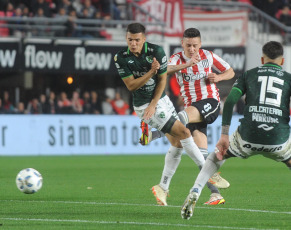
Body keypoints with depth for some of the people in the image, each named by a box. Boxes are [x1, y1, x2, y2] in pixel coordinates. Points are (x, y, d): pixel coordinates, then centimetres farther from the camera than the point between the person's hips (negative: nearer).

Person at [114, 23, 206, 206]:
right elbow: (131, 85, -12)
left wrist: (153, 104, -9)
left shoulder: (157, 51, -10)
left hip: (162, 100, 4)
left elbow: (162, 79, -3)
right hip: (143, 105, -4)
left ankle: (163, 187, 15)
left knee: (178, 143, 5)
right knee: (184, 133, -12)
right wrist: (151, 72, -25)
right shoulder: (121, 58, -13)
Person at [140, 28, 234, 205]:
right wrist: (187, 65, -37)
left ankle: (153, 135, -53)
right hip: (192, 107, 3)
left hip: (210, 102, -3)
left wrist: (218, 77, -4)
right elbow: (165, 70, -24)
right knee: (201, 152, -7)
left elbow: (230, 72, 18)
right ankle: (216, 194, -6)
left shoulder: (208, 56, 5)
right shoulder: (177, 59, 1)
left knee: (184, 116, -36)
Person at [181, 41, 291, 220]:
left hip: (247, 138, 1)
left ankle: (194, 193, 9)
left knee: (218, 156, 28)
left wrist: (224, 135, 6)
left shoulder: (248, 75, 16)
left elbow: (230, 101, 4)